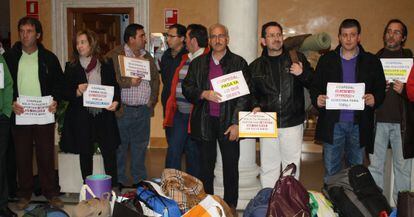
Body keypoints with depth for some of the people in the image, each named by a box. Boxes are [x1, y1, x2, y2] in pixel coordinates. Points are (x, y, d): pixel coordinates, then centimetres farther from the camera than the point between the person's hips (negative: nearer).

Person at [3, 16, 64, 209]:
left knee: (46, 155, 4)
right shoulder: (10, 57, 5)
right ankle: (25, 194, 22)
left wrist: (55, 101, -7)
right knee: (22, 156, 8)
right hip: (19, 115, 1)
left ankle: (51, 193, 16)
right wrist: (11, 103, -9)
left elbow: (59, 82, 8)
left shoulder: (48, 57, 5)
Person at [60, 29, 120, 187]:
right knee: (85, 154, 7)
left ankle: (113, 187, 13)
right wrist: (77, 92, -16)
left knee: (110, 152, 0)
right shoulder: (71, 67, 6)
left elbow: (115, 86, 10)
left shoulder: (106, 64, 7)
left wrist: (116, 101, -9)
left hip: (104, 116, 0)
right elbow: (65, 94, 4)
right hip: (81, 118, 0)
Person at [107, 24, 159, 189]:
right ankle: (119, 181, 16)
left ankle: (140, 180, 24)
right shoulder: (114, 55, -5)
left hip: (143, 110, 5)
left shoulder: (147, 56, 14)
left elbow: (155, 78, 20)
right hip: (123, 110, -5)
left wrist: (152, 99, 8)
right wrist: (129, 82, -18)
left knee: (140, 146, 12)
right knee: (120, 146, 3)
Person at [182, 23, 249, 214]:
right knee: (206, 166, 10)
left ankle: (231, 206, 19)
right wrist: (204, 94, -11)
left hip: (229, 122, -2)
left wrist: (236, 123, -9)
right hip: (205, 122, 2)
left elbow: (244, 95, -2)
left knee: (231, 166, 6)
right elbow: (186, 88, 9)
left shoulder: (239, 63, 2)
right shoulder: (197, 63, 11)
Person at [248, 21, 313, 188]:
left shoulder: (297, 58, 4)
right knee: (268, 167, 7)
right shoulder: (255, 66, 9)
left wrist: (303, 74, -12)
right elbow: (251, 93, 17)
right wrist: (255, 106, -2)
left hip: (293, 123, -1)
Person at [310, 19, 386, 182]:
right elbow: (315, 87, 8)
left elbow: (381, 90, 7)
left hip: (359, 124, 0)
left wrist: (374, 100, -15)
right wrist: (317, 98, -14)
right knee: (331, 170, 4)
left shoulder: (371, 61, 6)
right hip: (332, 123, 0)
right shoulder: (326, 60, 8)